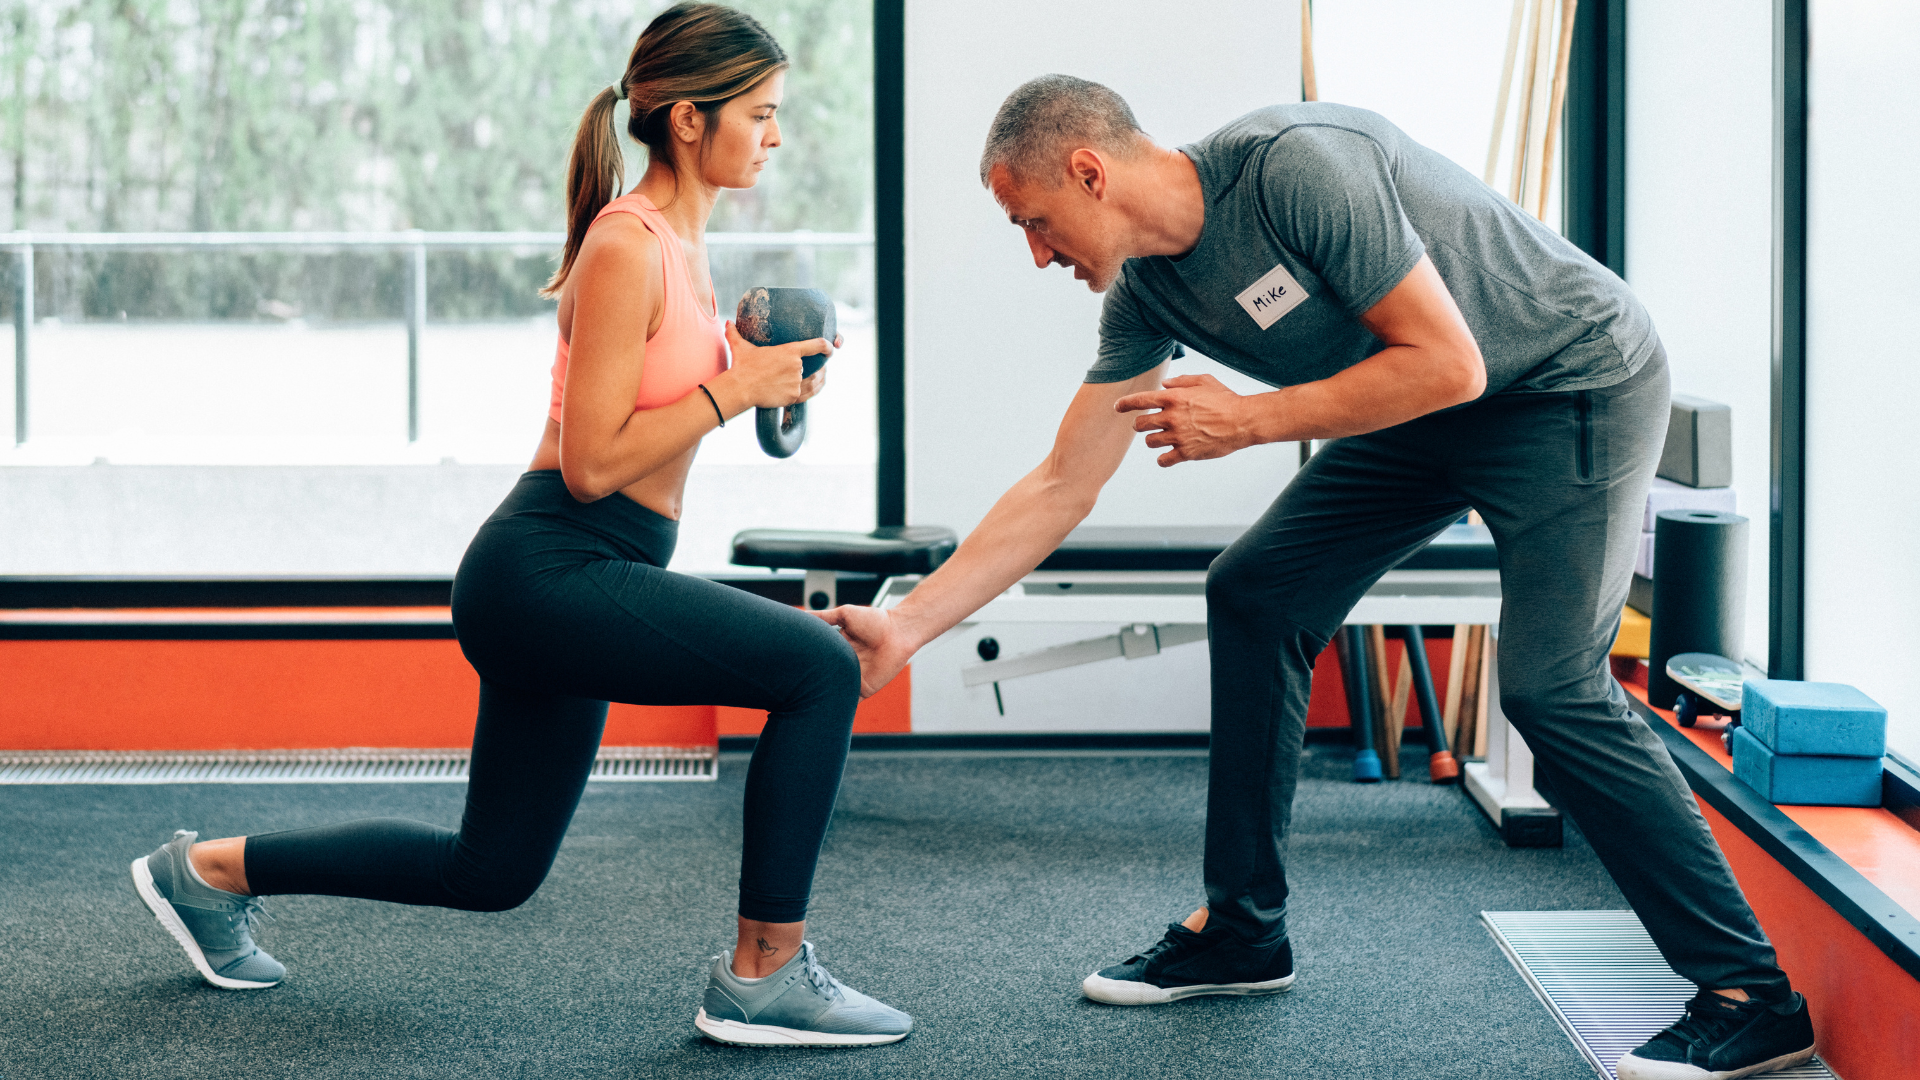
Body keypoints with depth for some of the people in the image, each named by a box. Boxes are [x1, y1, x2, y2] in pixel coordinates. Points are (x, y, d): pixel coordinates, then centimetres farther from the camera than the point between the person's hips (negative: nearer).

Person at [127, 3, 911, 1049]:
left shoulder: (677, 244, 14)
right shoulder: (627, 249, -16)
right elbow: (592, 463, -19)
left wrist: (748, 366, 8)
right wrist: (732, 387, -17)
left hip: (571, 583, 10)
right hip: (549, 573, -10)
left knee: (490, 870, 19)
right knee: (820, 667, -21)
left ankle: (208, 871, 32)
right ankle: (763, 977, -11)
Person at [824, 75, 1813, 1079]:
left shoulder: (1299, 166, -29)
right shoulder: (1145, 291, -3)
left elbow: (1449, 364, -27)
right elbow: (1060, 487, 2)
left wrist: (1248, 420, -21)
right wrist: (905, 628, -1)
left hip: (1572, 383, -9)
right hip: (1425, 417, 9)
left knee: (1549, 685, -19)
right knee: (1253, 599, 5)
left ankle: (1753, 995, -12)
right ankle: (1241, 929, 15)